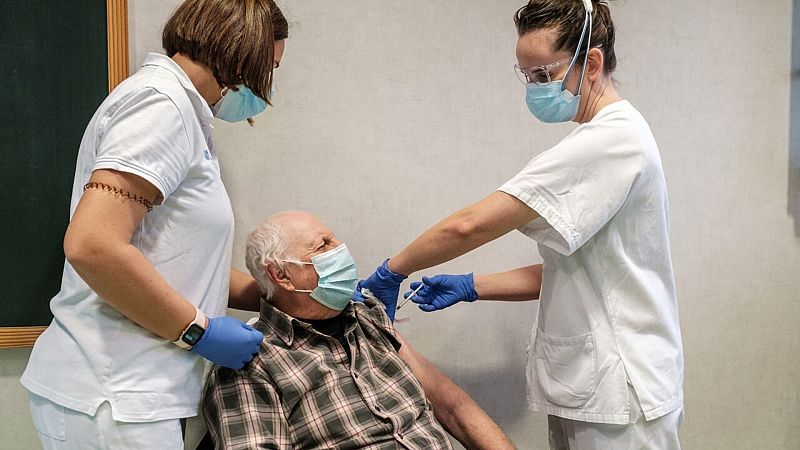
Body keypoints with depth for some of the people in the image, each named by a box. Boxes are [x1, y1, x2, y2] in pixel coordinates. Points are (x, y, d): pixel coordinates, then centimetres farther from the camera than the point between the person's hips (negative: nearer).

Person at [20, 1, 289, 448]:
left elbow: (187, 267, 16)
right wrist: (199, 331, -17)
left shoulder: (176, 109, 16)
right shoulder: (161, 101, -14)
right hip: (111, 399, -9)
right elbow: (92, 246, -26)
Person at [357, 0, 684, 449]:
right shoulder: (614, 136, 13)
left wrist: (392, 272, -11)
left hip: (618, 396, -9)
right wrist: (471, 287, 6)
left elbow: (471, 225, -23)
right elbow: (563, 272, 14)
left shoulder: (614, 138, -19)